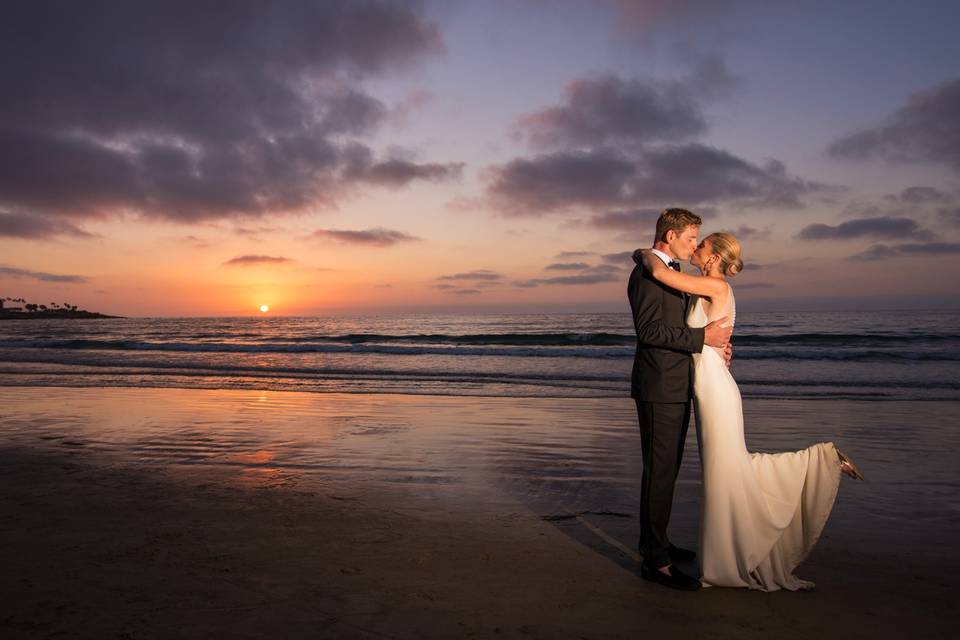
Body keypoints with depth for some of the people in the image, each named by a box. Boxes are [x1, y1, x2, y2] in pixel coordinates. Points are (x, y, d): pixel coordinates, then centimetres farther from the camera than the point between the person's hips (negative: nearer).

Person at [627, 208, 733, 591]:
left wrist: (712, 342, 8)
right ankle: (655, 561, 2)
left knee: (666, 469, 17)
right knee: (660, 472, -6)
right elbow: (649, 331, -22)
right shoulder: (646, 273, -13)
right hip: (659, 389, -10)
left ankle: (654, 541, 30)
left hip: (676, 389, 10)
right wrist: (702, 337, -18)